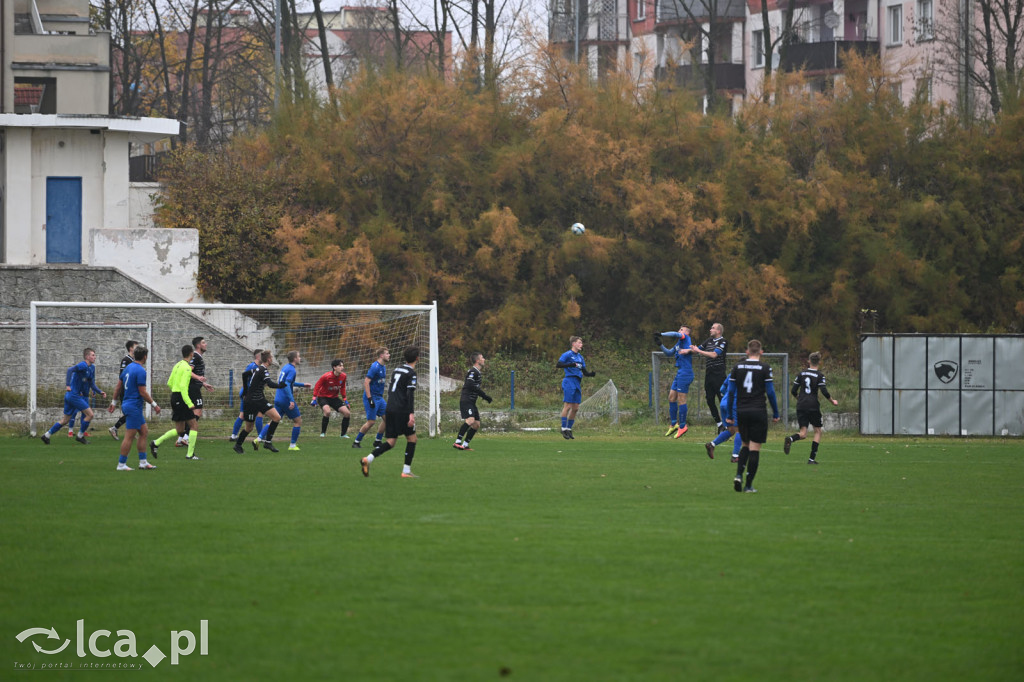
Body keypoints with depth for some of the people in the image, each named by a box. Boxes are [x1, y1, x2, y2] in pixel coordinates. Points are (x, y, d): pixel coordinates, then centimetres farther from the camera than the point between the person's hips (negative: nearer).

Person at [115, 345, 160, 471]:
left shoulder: (129, 367, 11)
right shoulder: (140, 371, -16)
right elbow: (142, 392, -18)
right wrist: (154, 404, -10)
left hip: (127, 404, 10)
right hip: (134, 407, -10)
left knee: (144, 432, 13)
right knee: (129, 436, -6)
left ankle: (143, 461, 14)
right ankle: (121, 464, -3)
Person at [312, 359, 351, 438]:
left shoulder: (343, 376, -7)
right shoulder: (326, 376, -23)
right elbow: (317, 386, -13)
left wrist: (345, 400, 10)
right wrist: (314, 399, -17)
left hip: (334, 398, 6)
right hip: (323, 397, -6)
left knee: (347, 413, -6)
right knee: (327, 411, -34)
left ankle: (344, 434, 10)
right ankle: (323, 433, -17)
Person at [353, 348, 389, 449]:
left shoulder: (383, 368, 12)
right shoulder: (375, 367, -16)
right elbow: (366, 382, -20)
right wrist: (370, 399, -23)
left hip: (379, 398, 9)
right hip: (371, 397, -9)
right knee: (371, 422, -8)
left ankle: (377, 441, 14)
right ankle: (356, 442, 5)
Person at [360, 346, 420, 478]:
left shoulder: (397, 370, 16)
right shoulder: (411, 373, -8)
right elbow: (410, 394, -18)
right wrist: (411, 414, -23)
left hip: (390, 409, 7)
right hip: (402, 411, -7)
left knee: (390, 442, 6)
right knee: (412, 438, 6)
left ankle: (368, 459, -15)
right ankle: (406, 471, 3)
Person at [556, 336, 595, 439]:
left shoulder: (580, 357, 19)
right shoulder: (567, 354, -3)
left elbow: (584, 372, 20)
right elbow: (558, 365, -17)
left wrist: (591, 374, -1)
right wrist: (571, 365, -28)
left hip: (577, 383, 8)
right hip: (569, 381, -8)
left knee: (575, 408, 6)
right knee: (567, 406, -10)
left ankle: (569, 429, 13)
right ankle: (564, 428, -6)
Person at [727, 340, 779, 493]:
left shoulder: (737, 367, 5)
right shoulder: (765, 368, -4)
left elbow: (731, 392, 6)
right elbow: (770, 392, -5)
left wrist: (730, 415, 12)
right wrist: (775, 414, 5)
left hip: (741, 411, 3)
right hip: (758, 411, -3)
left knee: (746, 445, 19)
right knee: (755, 448, 1)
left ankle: (738, 475, -2)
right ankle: (749, 485, -1)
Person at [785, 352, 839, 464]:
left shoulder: (801, 374, 7)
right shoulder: (820, 376, -4)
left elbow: (793, 390, 7)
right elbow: (824, 392, -12)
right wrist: (833, 401, 6)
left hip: (801, 407, 3)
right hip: (813, 406, -3)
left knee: (803, 434, 4)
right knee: (818, 431, 12)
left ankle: (790, 439, -30)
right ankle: (812, 458, 5)